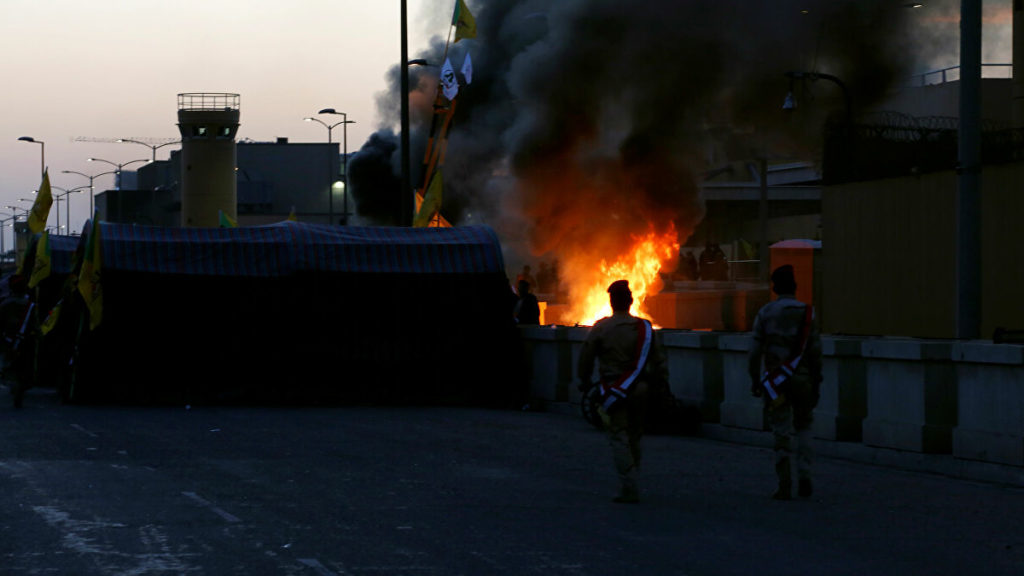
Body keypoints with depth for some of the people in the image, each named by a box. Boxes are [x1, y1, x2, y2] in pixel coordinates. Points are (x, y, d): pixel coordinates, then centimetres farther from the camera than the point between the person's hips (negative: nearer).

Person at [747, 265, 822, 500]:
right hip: (802, 379, 0)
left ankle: (784, 486, 0)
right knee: (803, 428, 17)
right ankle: (804, 477, 4)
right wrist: (816, 380, 4)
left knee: (781, 432, 4)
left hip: (775, 381, 0)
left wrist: (755, 380, 6)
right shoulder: (806, 312, -2)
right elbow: (815, 350, -4)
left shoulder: (765, 313, 0)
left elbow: (755, 351, -3)